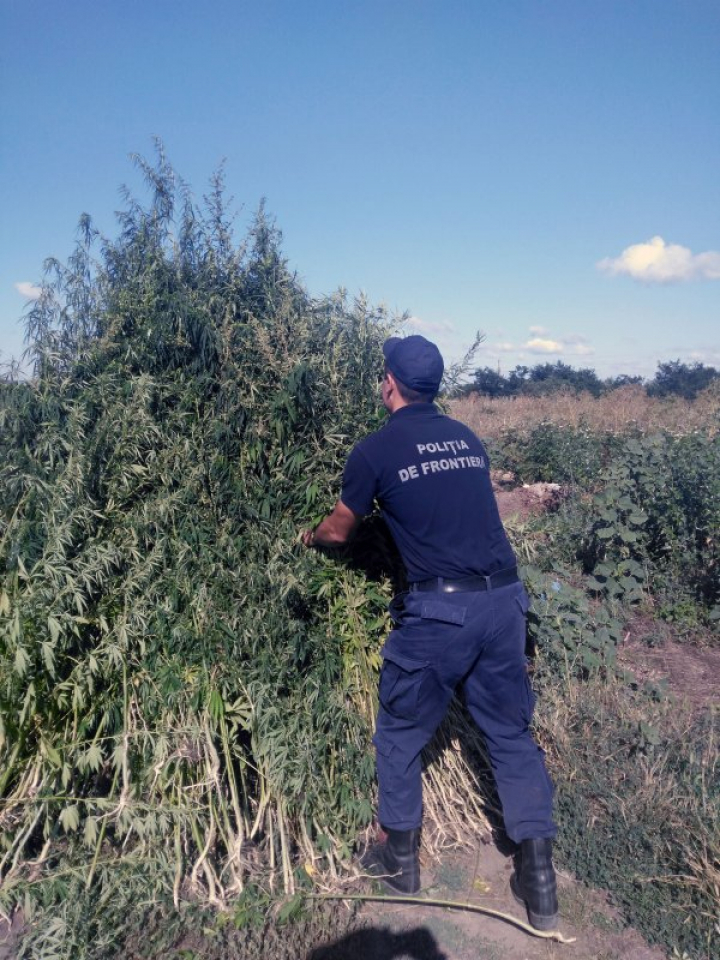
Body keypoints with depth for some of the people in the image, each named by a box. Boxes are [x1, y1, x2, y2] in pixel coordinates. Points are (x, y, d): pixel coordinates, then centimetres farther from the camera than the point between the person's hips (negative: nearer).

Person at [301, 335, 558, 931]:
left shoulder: (377, 449, -1)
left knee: (401, 734, 16)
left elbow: (340, 532, 11)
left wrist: (310, 538, 34)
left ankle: (401, 860, 31)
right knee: (512, 734, 17)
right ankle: (540, 880, 21)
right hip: (505, 598, 5)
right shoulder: (468, 438, 14)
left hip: (439, 608, -5)